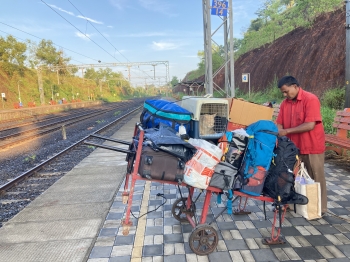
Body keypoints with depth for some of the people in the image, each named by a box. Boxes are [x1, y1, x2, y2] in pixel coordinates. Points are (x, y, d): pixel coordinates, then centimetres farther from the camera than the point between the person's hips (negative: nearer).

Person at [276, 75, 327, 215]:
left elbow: (310, 125, -23)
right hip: (294, 147, 6)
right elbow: (279, 124, 3)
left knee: (315, 178, 7)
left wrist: (287, 131, -22)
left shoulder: (311, 99, -15)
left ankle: (319, 208, 21)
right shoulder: (285, 103, 5)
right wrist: (278, 135, -17)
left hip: (312, 147, -6)